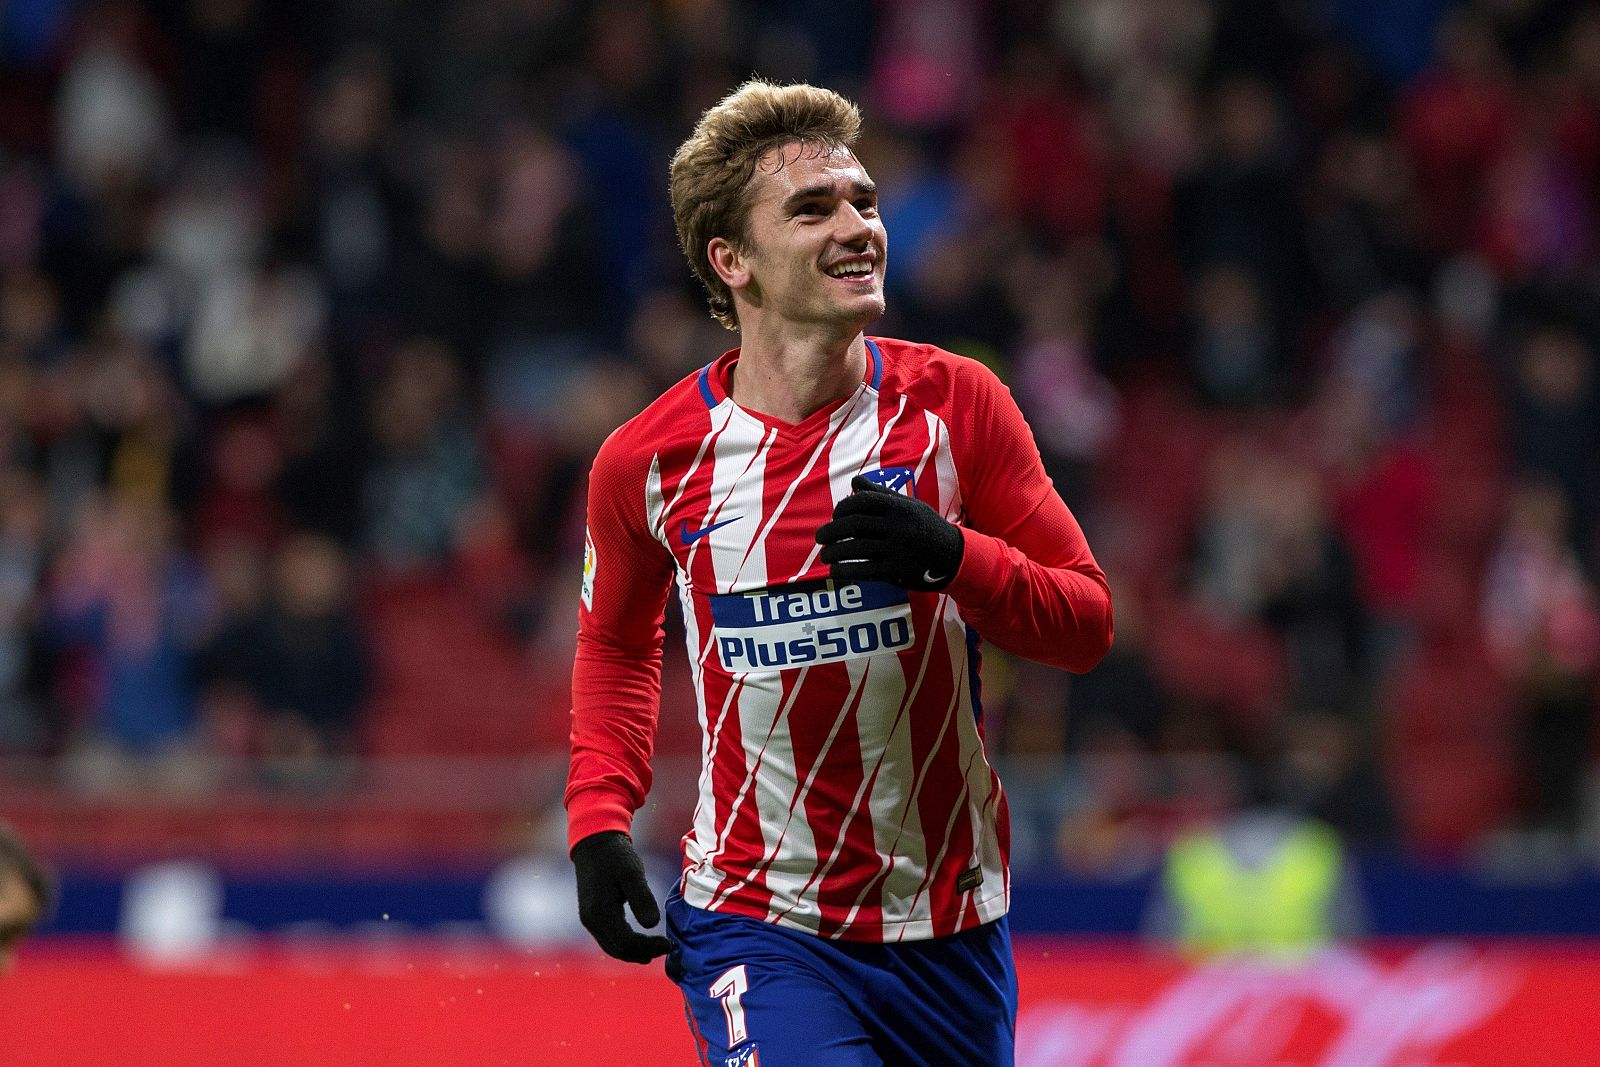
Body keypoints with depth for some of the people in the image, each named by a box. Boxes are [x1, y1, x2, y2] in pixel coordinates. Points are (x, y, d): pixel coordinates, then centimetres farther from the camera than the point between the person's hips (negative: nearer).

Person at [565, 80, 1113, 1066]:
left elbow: (1088, 623, -2)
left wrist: (954, 558, -21)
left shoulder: (954, 404, -4)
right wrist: (598, 824, 3)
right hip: (758, 935, -2)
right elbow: (617, 639, 17)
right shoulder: (650, 461, -4)